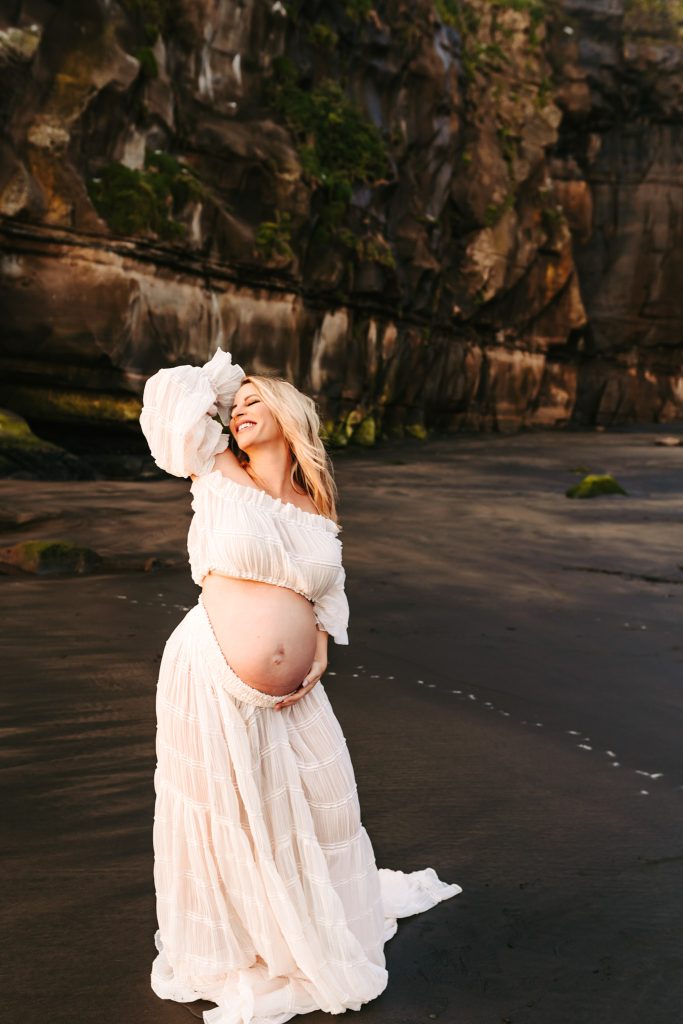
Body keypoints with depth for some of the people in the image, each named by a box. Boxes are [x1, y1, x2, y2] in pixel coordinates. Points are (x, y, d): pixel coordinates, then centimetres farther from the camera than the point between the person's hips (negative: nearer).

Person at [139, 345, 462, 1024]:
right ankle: (233, 951, 36)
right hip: (212, 680, -3)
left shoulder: (320, 516, 7)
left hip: (292, 694, 4)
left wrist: (317, 659, -1)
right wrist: (220, 383, 12)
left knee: (310, 809, 14)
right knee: (227, 819, 10)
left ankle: (314, 932, 42)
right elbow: (170, 394, -4)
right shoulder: (219, 478, -4)